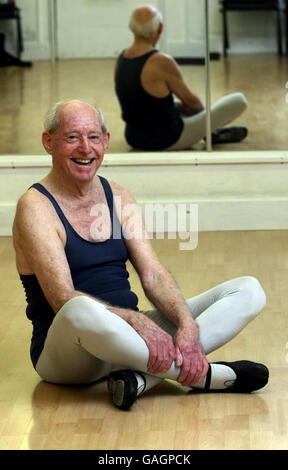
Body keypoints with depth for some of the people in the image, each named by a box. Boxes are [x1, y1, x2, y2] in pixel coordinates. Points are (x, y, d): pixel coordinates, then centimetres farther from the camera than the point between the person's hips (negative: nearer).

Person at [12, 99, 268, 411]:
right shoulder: (35, 207, -8)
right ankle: (205, 375, -26)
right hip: (65, 352, -6)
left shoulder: (118, 197, 12)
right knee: (82, 312, -44)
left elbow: (154, 277, 3)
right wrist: (137, 322, -33)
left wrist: (188, 325, -17)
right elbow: (63, 300, -19)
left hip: (126, 339, 7)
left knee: (249, 291, -6)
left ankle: (143, 376, -28)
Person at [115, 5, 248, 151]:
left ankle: (210, 132, 32)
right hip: (167, 141, -8)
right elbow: (190, 100, -7)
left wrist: (180, 105, 20)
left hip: (134, 139, 8)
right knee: (239, 100, -4)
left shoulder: (121, 59, 0)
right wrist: (202, 110, 15)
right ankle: (211, 133, 17)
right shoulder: (162, 62, -23)